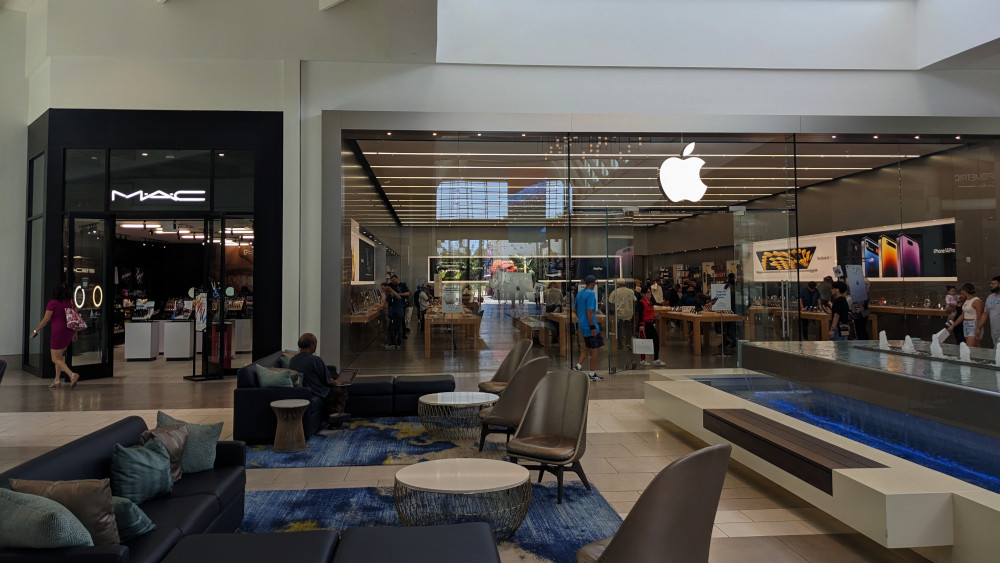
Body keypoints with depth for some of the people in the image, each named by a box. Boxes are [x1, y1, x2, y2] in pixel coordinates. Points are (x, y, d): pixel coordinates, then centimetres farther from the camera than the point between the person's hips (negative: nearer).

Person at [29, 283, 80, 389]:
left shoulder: (53, 303, -10)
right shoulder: (71, 302, 7)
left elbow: (46, 319, -10)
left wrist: (36, 330, 1)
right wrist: (75, 333, 19)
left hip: (58, 332, -7)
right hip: (69, 331, 7)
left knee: (55, 359, 1)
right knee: (60, 356, 18)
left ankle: (72, 375, -17)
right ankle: (57, 380, 19)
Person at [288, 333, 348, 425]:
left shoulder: (292, 360, -3)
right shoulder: (316, 360, -24)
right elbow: (329, 381, -14)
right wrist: (336, 383, 10)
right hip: (318, 394, -7)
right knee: (342, 392, 17)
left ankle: (328, 416, 30)